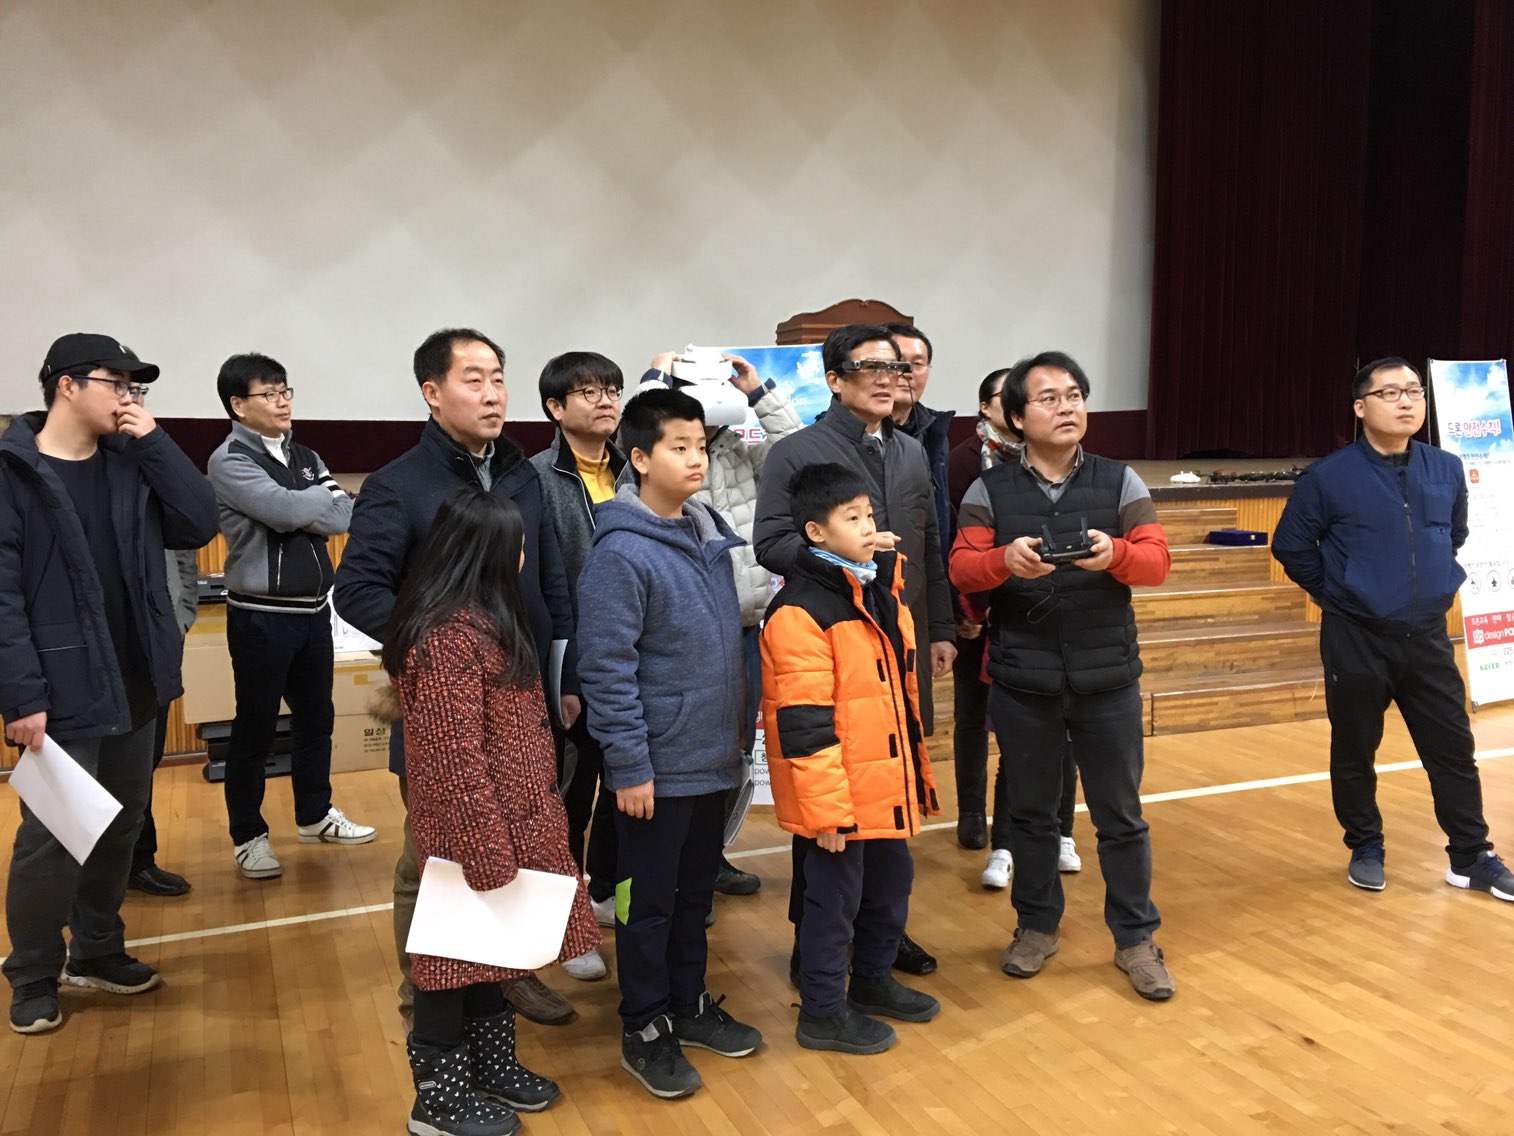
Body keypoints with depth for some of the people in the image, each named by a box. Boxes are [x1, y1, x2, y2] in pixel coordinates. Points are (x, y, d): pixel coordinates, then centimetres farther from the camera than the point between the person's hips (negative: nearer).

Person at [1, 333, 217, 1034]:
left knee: (121, 823, 16)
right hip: (62, 691, -6)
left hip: (132, 683, 6)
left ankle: (95, 951, 34)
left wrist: (153, 442, -9)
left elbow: (198, 525, -3)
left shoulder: (130, 462, 7)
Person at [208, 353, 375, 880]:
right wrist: (327, 495, -9)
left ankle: (314, 815, 32)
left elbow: (342, 518, 0)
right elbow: (285, 510, -23)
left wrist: (301, 510, -18)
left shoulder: (306, 457, 11)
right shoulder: (229, 461, -10)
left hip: (314, 609, 6)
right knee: (255, 727, 4)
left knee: (316, 717, 16)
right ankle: (248, 836, 18)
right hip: (261, 615, -6)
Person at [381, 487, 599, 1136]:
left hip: (505, 819, 9)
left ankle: (489, 1064, 35)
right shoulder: (446, 637, -24)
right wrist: (487, 849, -21)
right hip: (469, 830, -9)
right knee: (456, 949, 6)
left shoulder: (484, 618, 9)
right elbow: (455, 756, -25)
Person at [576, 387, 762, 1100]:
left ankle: (689, 1005, 36)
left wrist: (734, 730, 15)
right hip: (657, 765, -7)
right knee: (648, 901, 8)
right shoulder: (621, 553, -18)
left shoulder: (709, 532, 6)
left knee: (697, 891, 20)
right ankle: (644, 1031, 24)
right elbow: (606, 669, -19)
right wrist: (630, 765, -18)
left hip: (712, 756, 7)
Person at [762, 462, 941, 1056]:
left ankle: (872, 979, 41)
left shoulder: (882, 587, 7)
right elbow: (804, 722, -22)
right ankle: (822, 1011, 23)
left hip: (888, 781, 9)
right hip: (838, 790, -9)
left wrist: (917, 768, 18)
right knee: (835, 895, 5)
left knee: (891, 879, 21)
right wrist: (825, 806, -21)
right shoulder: (801, 610, -20)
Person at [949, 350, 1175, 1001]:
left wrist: (1115, 554, -28)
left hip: (1108, 680, 0)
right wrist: (1007, 561, -29)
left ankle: (1135, 939, 25)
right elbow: (962, 568, -8)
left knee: (1120, 814, 9)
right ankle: (1037, 925, 33)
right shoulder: (989, 491, 1)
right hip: (1022, 684, 0)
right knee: (1030, 811, 14)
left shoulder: (1119, 481, 2)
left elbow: (1157, 561, -6)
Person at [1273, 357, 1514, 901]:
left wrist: (1439, 585, 15)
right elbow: (1290, 545, -1)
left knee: (1453, 749, 8)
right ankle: (1365, 849, 27)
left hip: (1428, 638, 3)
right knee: (1354, 752, 8)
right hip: (1356, 640, -3)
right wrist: (1334, 594, 2)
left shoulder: (1447, 470, 1)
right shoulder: (1329, 477, -12)